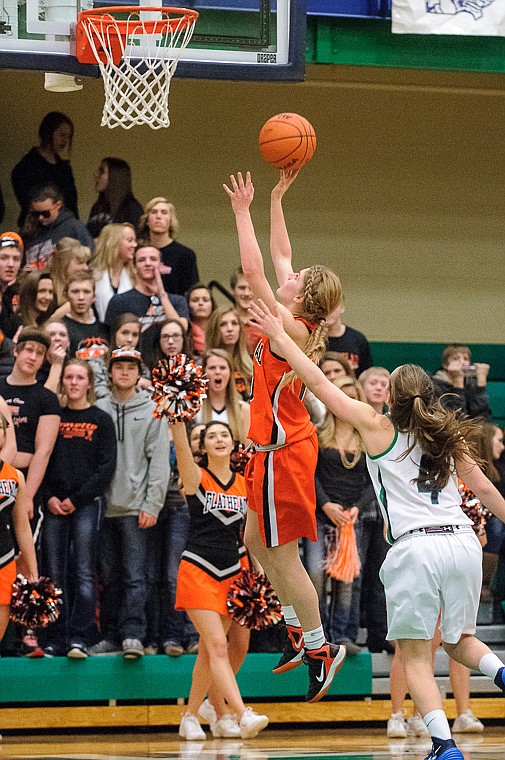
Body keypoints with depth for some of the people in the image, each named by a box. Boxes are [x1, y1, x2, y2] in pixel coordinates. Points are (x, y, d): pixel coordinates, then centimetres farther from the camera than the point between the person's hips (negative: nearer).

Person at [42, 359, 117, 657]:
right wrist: (49, 497, -5)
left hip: (87, 503, -2)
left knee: (84, 572, -8)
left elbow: (107, 466, 0)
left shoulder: (101, 420, 6)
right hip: (54, 505, 2)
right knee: (55, 573, 0)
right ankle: (56, 639, 3)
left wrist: (76, 499, -8)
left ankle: (79, 638, -10)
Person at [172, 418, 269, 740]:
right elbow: (182, 447, -24)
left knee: (209, 650, 8)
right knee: (217, 645, -15)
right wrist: (177, 420, -42)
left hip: (231, 574, 4)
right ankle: (243, 714, -26)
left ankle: (190, 718, 21)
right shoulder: (196, 477, -3)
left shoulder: (245, 484, 9)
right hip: (197, 572, -4)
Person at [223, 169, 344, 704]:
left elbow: (253, 270, -25)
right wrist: (276, 200, 14)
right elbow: (278, 257, 14)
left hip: (282, 452, -10)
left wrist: (243, 212, -19)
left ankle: (319, 650, 6)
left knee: (282, 555, -2)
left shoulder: (291, 330, -21)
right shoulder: (297, 324, 3)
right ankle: (299, 632, 27)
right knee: (257, 541, 19)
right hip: (279, 445, 10)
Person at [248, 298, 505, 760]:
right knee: (458, 639, 22)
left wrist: (279, 335, 13)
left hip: (415, 547, -4)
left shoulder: (378, 428, 4)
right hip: (463, 543, 4)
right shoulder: (449, 438, 16)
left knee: (417, 658, 0)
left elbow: (318, 383, 7)